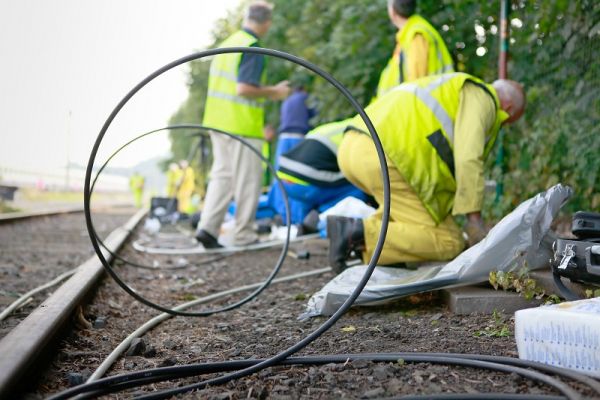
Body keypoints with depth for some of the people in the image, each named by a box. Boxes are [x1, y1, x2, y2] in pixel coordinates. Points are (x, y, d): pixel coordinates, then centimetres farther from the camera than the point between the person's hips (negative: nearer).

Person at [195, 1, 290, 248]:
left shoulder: (226, 44, 11)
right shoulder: (253, 49, -14)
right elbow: (244, 89, -22)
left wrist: (267, 90, 23)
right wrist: (273, 92, -8)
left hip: (218, 122, 8)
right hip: (242, 126, -8)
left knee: (221, 176, 13)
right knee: (247, 182, 3)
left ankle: (207, 227, 5)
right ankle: (243, 235, 10)